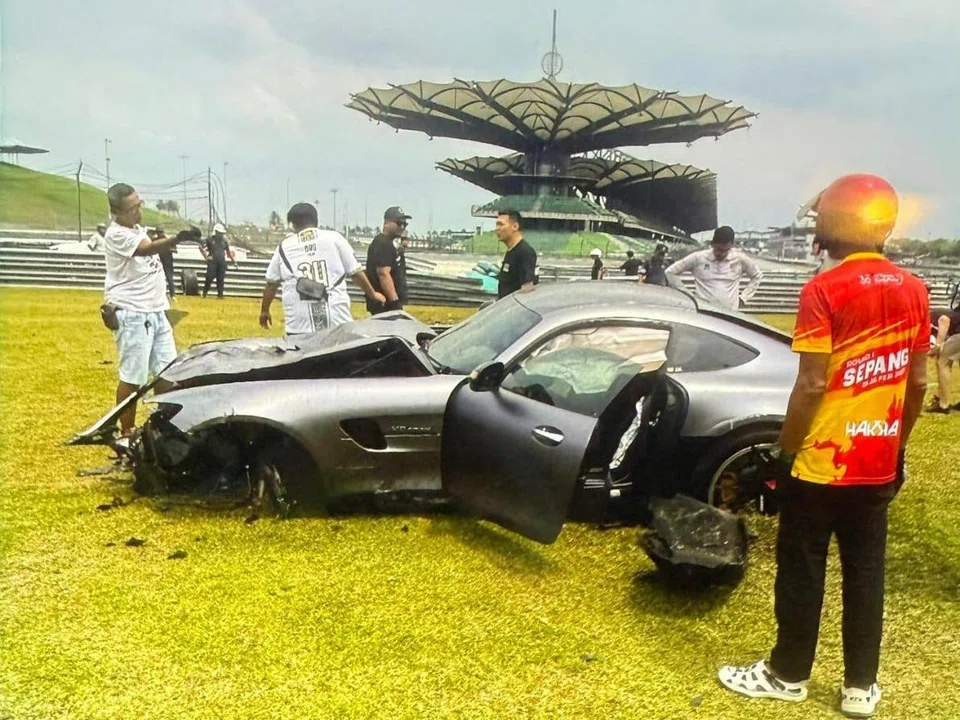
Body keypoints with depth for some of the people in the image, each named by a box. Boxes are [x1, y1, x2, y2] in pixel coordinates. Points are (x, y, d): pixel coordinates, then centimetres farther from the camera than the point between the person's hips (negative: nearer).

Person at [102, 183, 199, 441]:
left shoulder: (139, 230, 13)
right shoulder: (116, 235, -15)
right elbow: (147, 249, -33)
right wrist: (177, 238, -50)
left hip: (157, 311, 9)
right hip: (132, 316, -9)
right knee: (133, 378, -4)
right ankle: (126, 434, 8)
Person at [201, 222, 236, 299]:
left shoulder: (224, 240, 14)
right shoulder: (210, 239, 2)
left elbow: (229, 251, 21)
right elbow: (201, 247, 3)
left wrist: (234, 261, 16)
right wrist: (206, 257, -4)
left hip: (222, 262, 3)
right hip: (212, 262, -3)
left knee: (221, 279, 1)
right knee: (209, 277, -7)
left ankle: (220, 295, 4)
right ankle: (204, 293, 4)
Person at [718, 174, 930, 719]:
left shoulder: (825, 291, -17)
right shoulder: (914, 291, 2)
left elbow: (812, 385, -19)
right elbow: (917, 383, 7)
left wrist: (784, 452, -9)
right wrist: (899, 446, 19)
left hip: (821, 464, -6)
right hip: (878, 464, 6)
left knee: (803, 569, 9)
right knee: (865, 570, 15)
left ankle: (788, 675, 24)